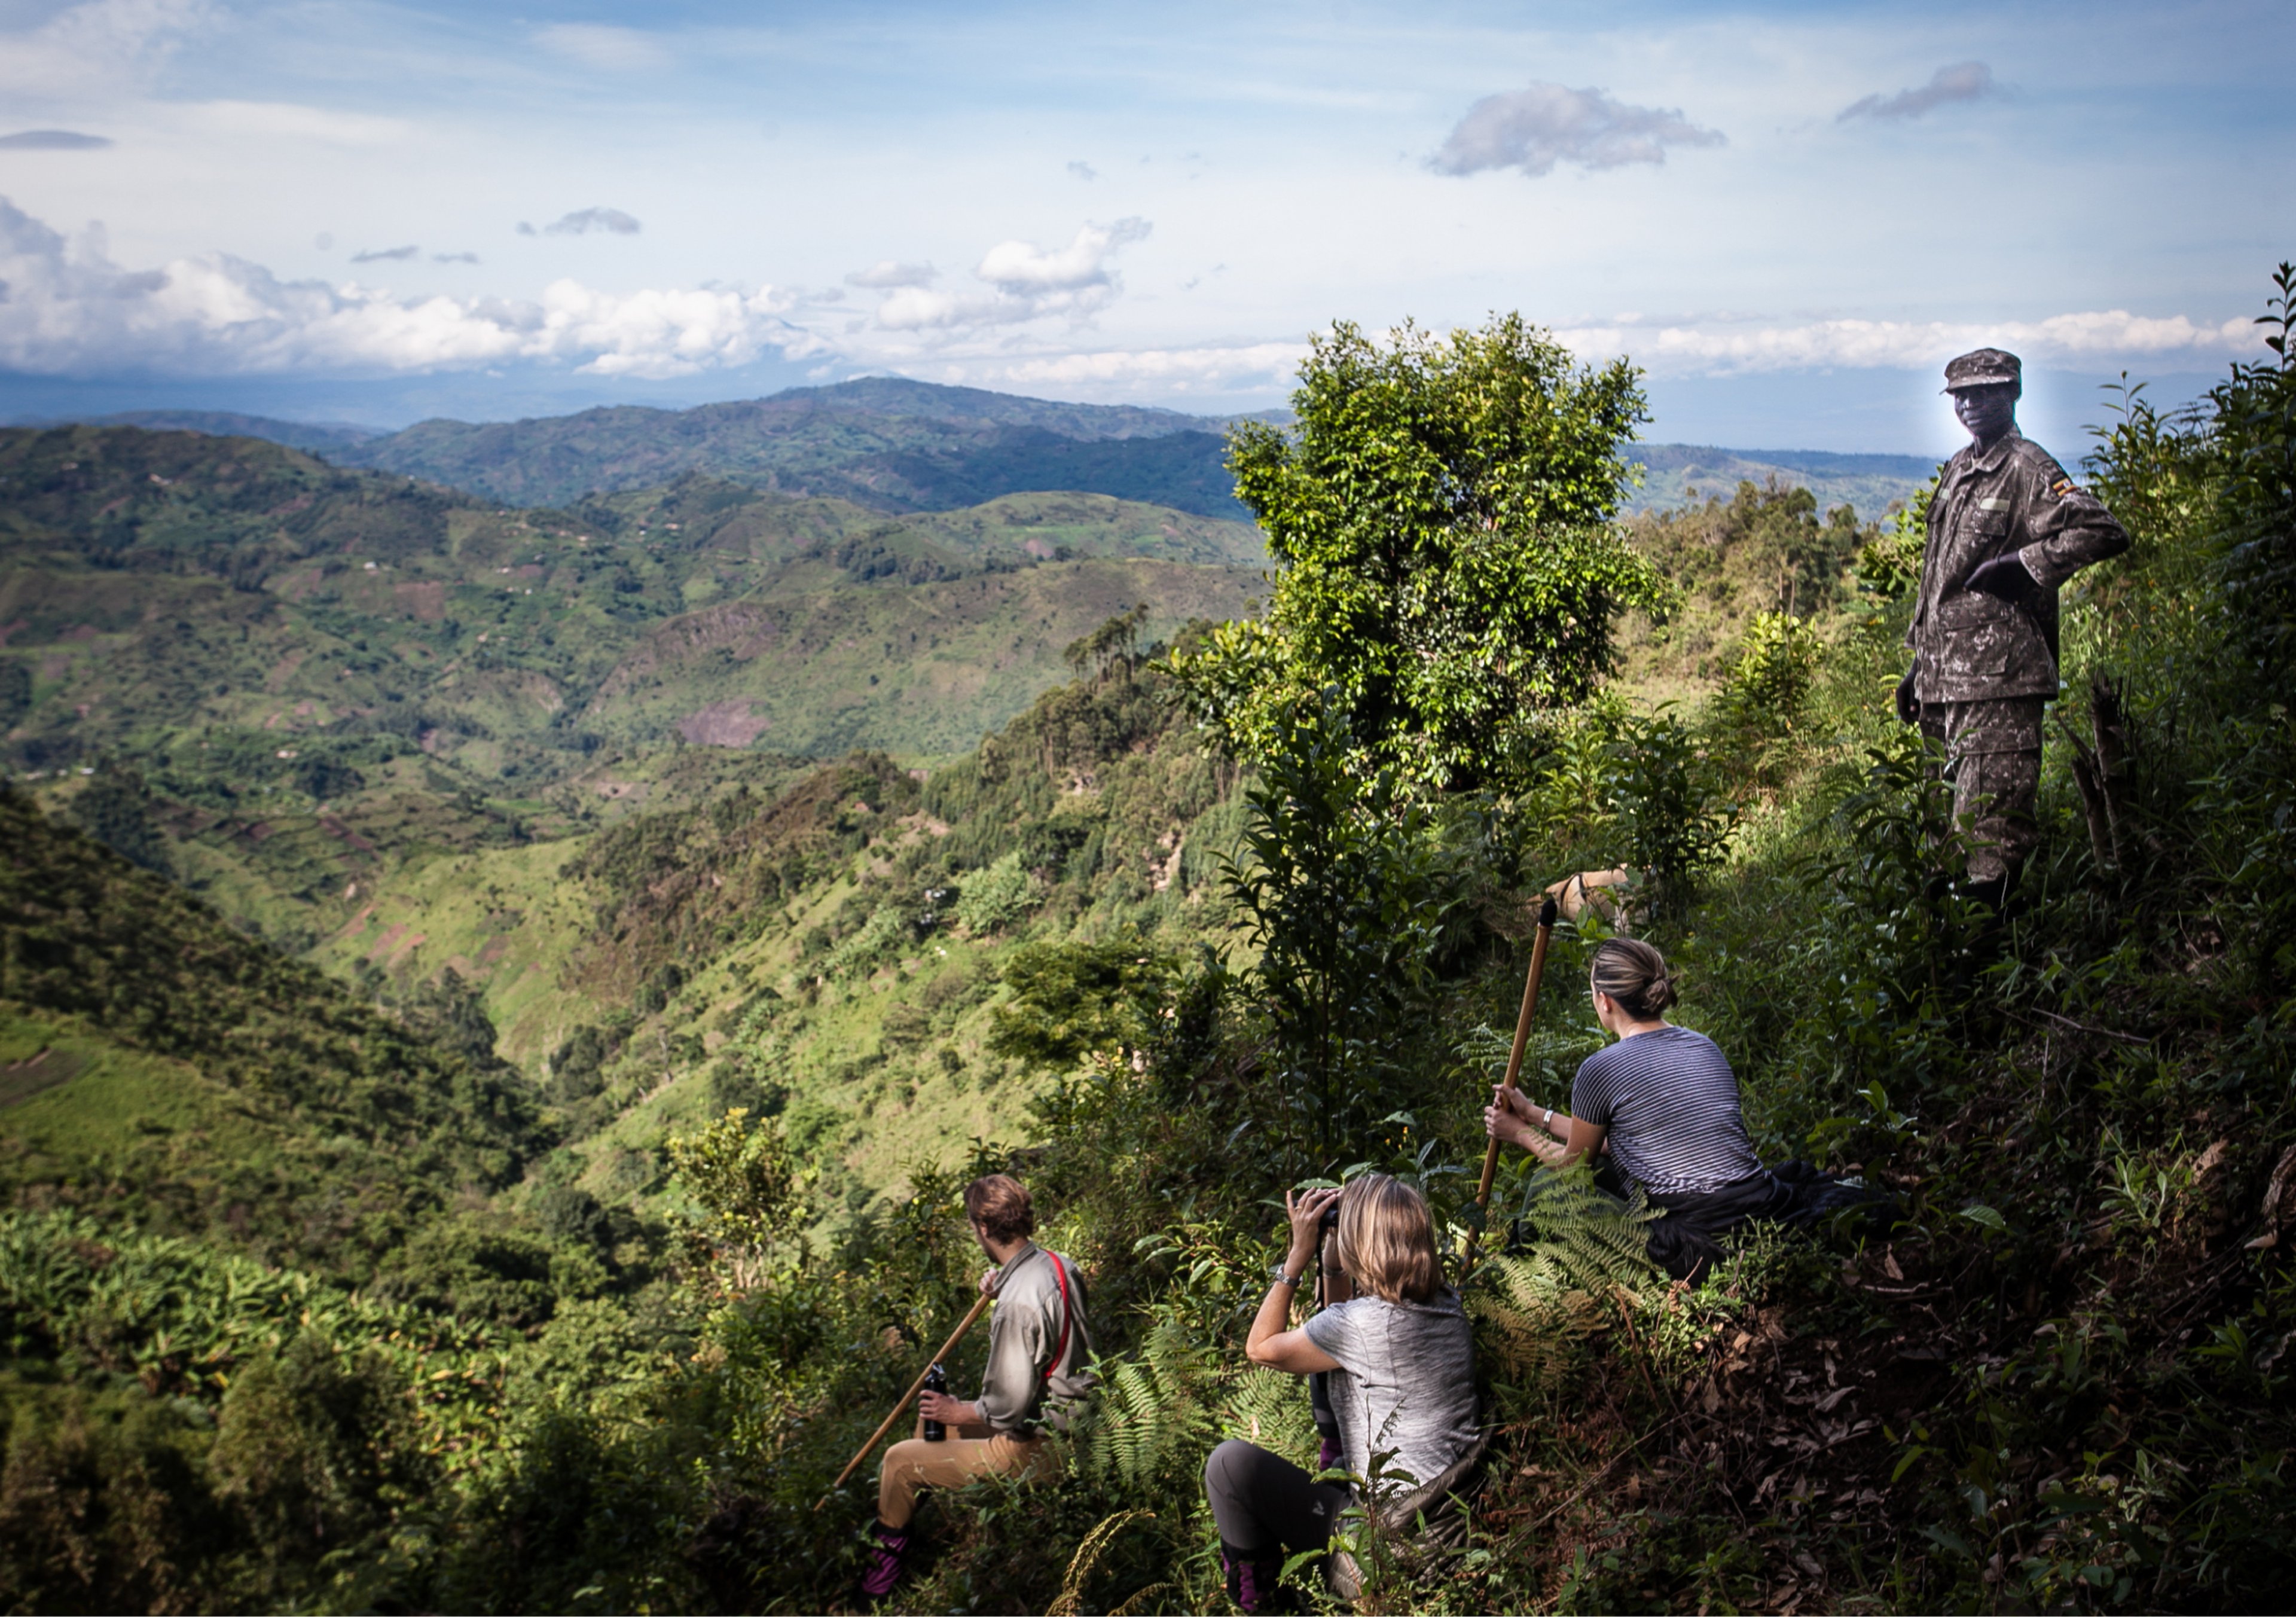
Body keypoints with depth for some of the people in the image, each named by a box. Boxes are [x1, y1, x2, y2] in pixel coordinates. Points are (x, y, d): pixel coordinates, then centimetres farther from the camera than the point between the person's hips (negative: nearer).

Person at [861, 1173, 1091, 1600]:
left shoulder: (1017, 1306, -30)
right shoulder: (1059, 1264, -3)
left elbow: (1008, 1408, -27)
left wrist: (957, 1412, -9)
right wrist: (1002, 1289, 5)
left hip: (1034, 1448, -9)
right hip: (1072, 1419, 9)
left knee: (900, 1460, 4)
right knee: (937, 1411, 28)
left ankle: (886, 1559, 28)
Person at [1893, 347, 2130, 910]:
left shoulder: (2029, 471, -8)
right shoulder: (1959, 469, 18)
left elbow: (2102, 531, -20)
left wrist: (2020, 564, -18)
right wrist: (1920, 664, 22)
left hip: (1998, 678, -9)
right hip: (1948, 675, 9)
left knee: (1989, 827, -9)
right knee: (1954, 822, 14)